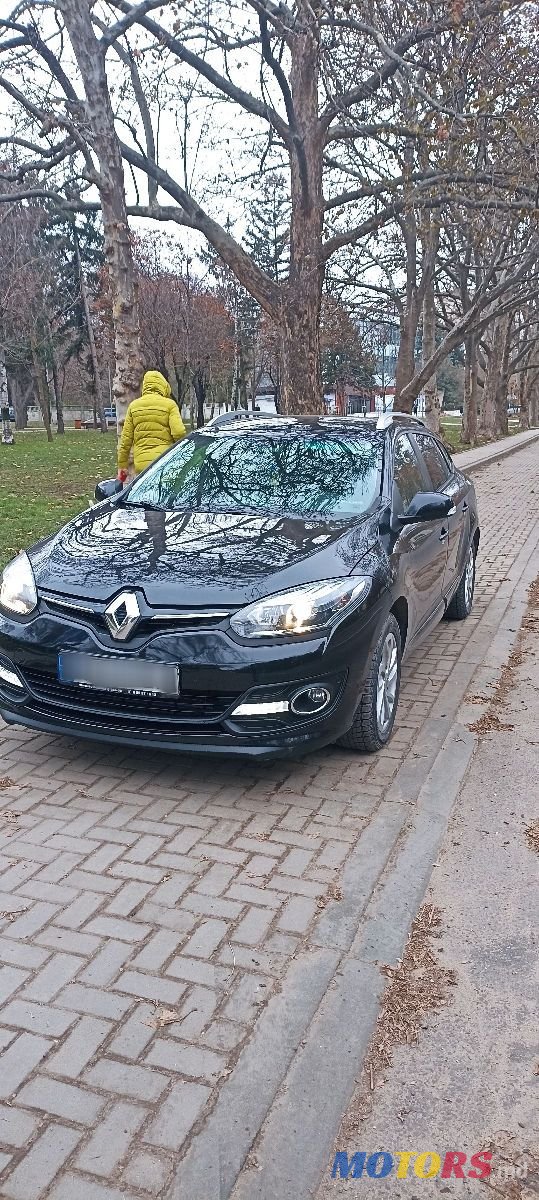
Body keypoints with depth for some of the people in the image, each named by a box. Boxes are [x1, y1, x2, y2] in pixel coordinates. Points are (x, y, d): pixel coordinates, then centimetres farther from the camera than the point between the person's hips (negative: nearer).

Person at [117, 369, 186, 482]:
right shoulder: (169, 404, 1)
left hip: (141, 464, 3)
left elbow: (126, 439, 11)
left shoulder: (133, 406, 11)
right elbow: (179, 432, -10)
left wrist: (122, 465, 16)